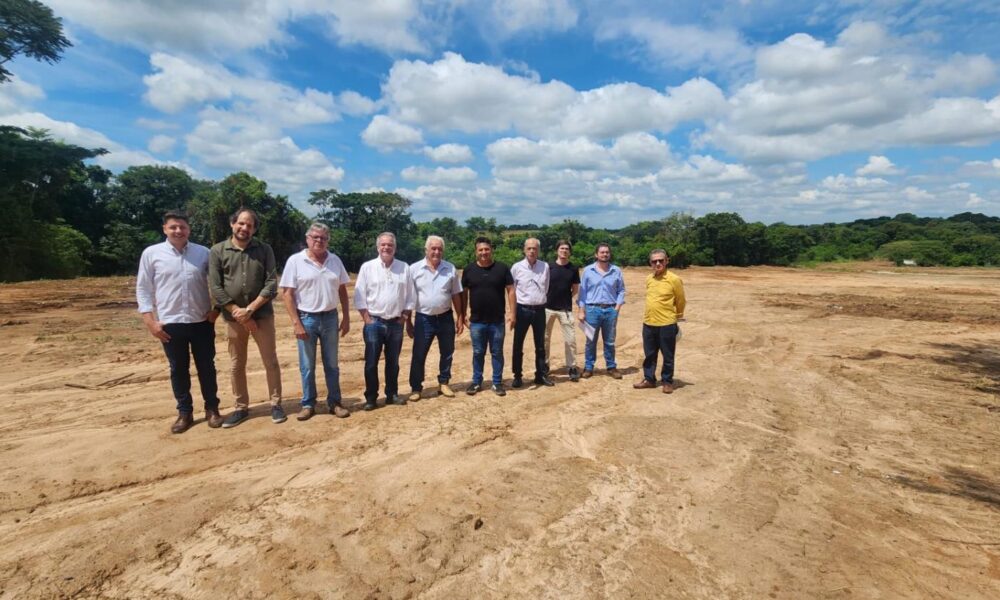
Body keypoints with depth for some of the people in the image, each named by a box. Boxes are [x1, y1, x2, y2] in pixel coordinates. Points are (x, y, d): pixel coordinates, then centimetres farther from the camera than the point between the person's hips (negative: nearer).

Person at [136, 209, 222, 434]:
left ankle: (212, 409, 21)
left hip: (202, 321, 1)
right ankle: (184, 412, 22)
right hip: (170, 323, 0)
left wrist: (216, 308, -2)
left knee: (206, 367, 8)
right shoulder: (151, 253, 0)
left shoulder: (203, 253, 3)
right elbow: (143, 289, 1)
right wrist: (150, 321, -6)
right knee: (178, 369, 10)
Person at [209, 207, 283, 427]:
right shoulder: (218, 251, 1)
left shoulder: (264, 250, 1)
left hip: (262, 314, -1)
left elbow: (272, 284, -7)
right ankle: (241, 407, 24)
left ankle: (275, 404, 18)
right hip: (234, 317, 1)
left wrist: (250, 309, -14)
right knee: (236, 365, 10)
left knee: (271, 361, 4)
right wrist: (239, 313, -11)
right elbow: (215, 288, -4)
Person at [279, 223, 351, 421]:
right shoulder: (295, 260, -6)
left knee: (332, 364, 11)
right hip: (306, 318, -2)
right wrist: (296, 323, -13)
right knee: (307, 366, 8)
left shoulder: (335, 260, 3)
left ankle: (334, 402, 22)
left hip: (330, 317, 3)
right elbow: (287, 293, -8)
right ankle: (308, 404, 22)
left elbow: (342, 290, 9)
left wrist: (346, 318, 4)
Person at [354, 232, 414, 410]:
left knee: (393, 362, 12)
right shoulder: (367, 267, -3)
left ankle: (392, 394, 24)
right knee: (371, 362, 3)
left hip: (396, 323, 2)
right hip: (374, 322, -2)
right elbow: (359, 295, -4)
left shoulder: (404, 268, 4)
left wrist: (405, 316, 0)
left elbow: (410, 295, 6)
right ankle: (370, 397, 14)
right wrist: (367, 319, -9)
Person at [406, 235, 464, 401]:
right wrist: (408, 322, -1)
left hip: (445, 318, 2)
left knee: (447, 353, 12)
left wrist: (460, 318, 5)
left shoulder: (450, 269, 1)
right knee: (418, 356, 4)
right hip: (423, 319, -2)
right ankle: (415, 388, 17)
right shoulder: (414, 269, -4)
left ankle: (444, 383, 29)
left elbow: (456, 295, 7)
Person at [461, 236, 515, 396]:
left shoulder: (502, 268, -2)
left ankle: (497, 383, 22)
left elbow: (510, 290, -1)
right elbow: (464, 293, 7)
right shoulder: (469, 269, 2)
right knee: (478, 353, 11)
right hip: (476, 321, 1)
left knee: (497, 353, 9)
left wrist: (512, 312, -7)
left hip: (497, 321, -1)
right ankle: (476, 382, 25)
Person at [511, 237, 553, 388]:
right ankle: (517, 376, 15)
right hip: (523, 310, -2)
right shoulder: (517, 267, -5)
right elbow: (511, 289, 4)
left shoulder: (545, 266, 2)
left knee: (540, 345, 11)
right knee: (518, 345, 4)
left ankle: (541, 375, 22)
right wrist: (514, 310, 7)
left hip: (540, 310, 2)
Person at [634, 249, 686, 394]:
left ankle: (667, 381, 23)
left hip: (667, 324, -5)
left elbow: (680, 301, 0)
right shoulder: (648, 279, 5)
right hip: (648, 324, 5)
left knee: (667, 355, 8)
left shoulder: (674, 279, -11)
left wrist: (677, 317, 10)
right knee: (649, 354, 15)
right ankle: (649, 379, 28)